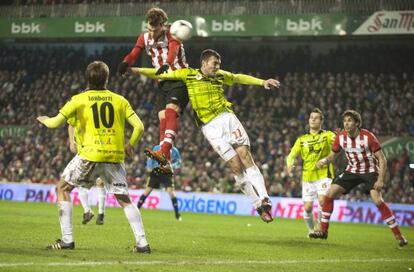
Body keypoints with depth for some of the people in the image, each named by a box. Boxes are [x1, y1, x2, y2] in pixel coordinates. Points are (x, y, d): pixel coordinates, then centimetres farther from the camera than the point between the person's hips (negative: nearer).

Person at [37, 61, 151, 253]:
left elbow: (55, 123, 0)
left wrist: (44, 120, 23)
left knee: (63, 188, 14)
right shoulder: (119, 100, 9)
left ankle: (67, 239, 6)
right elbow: (139, 126, 3)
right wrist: (130, 145, 22)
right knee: (124, 199, 14)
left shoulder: (79, 99, 3)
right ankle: (142, 242, 4)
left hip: (90, 155, -3)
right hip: (115, 156, 3)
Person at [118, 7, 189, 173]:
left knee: (171, 112, -25)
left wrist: (166, 64, -54)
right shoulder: (145, 38, 5)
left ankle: (163, 153, -40)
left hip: (180, 79, -6)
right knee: (163, 119, -4)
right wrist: (125, 63, -32)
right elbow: (134, 54, -8)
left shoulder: (172, 36, -12)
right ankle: (165, 162, -9)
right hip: (163, 82, 6)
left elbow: (173, 51, -32)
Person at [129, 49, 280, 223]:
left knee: (246, 157, -10)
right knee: (236, 166, -9)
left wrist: (262, 82, 28)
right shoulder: (188, 74, 3)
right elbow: (161, 74, 4)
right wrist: (138, 70, -4)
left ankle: (263, 200, -11)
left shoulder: (220, 76, 14)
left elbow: (240, 78, 30)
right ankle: (258, 205, -3)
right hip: (210, 127, -3)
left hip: (228, 119, 4)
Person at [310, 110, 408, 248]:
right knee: (330, 193, -7)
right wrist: (324, 161, -19)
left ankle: (398, 235, -16)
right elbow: (332, 155, 5)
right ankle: (323, 231, 6)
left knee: (378, 200, -24)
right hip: (352, 171, 5)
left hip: (370, 171, -5)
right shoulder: (341, 137, -9)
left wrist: (381, 180, -26)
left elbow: (381, 158, -18)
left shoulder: (368, 136, -22)